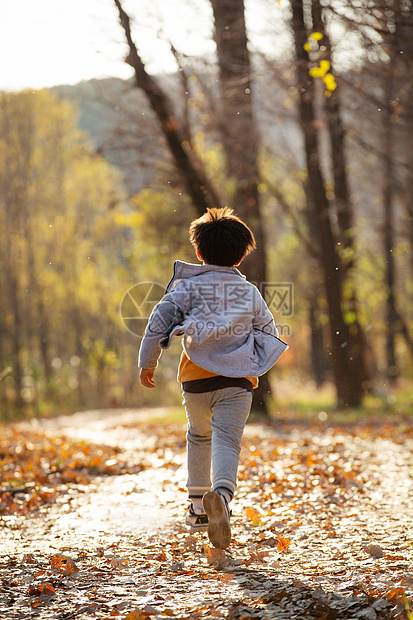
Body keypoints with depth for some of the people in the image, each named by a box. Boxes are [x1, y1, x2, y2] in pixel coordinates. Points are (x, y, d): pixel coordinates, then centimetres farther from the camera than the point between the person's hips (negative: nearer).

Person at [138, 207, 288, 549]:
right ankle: (221, 494, -41)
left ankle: (198, 507, 29)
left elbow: (161, 318, -3)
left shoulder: (189, 286, 3)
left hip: (196, 379, 1)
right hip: (238, 382, 0)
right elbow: (269, 332, 18)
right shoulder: (250, 292, 11)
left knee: (199, 436, 24)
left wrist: (148, 361, 6)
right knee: (227, 442, -11)